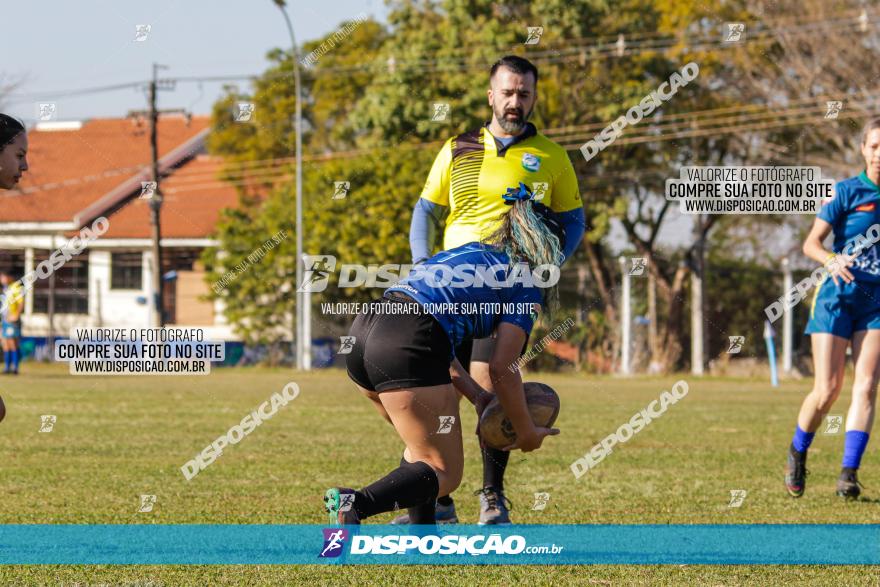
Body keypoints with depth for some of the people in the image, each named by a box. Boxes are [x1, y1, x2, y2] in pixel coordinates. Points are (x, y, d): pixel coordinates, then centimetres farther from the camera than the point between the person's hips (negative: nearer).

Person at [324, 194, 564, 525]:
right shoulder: (526, 286, 10)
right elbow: (502, 367, 2)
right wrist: (527, 433, 14)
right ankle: (355, 504, -23)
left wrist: (476, 396, 29)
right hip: (406, 349, -8)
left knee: (424, 446, 29)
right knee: (444, 473, 0)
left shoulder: (469, 252, 31)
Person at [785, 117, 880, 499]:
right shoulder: (847, 191, -4)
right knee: (828, 391, -5)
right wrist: (832, 261, -28)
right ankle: (797, 453, 21)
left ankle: (849, 473, -14)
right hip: (837, 297, -3)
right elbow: (811, 243, -8)